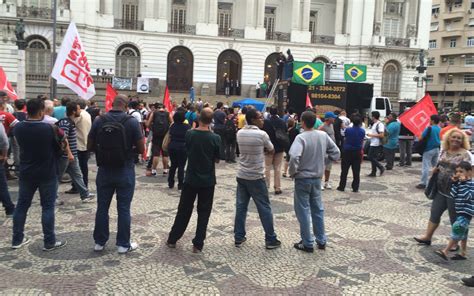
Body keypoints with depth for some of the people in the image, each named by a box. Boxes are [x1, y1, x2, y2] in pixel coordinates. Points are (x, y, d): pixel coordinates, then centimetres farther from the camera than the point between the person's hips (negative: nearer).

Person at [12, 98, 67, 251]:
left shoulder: (18, 128, -3)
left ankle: (17, 239, 24)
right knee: (47, 207, 3)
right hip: (47, 174, -4)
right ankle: (49, 241, 8)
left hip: (26, 173, 5)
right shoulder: (49, 128, -18)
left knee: (22, 205, 14)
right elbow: (64, 142, -3)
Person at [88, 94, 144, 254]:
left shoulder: (99, 120, -3)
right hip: (125, 171, -2)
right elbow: (141, 149, -8)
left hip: (104, 170, 3)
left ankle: (99, 242, 24)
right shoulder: (132, 121, -10)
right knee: (123, 209, 6)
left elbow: (90, 146, 3)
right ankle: (123, 244, 15)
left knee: (102, 207, 13)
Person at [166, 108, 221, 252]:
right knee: (203, 212, 9)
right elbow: (217, 159, -2)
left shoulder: (189, 134, -7)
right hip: (208, 180, -2)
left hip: (191, 179, 2)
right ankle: (198, 244, 11)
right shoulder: (215, 138, -13)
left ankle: (172, 239, 23)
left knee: (184, 210, 15)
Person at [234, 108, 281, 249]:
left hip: (241, 175, 6)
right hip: (256, 177, -5)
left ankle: (238, 238, 16)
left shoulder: (240, 133, 3)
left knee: (240, 207, 11)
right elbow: (271, 150, 1)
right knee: (265, 208, 4)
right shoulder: (262, 134, -14)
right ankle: (270, 239, 11)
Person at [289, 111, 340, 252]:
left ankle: (307, 243, 12)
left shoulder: (301, 137, -19)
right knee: (318, 209, 17)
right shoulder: (323, 135, -1)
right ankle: (321, 241, 25)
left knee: (303, 211, 5)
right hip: (317, 178, 6)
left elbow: (294, 156, -33)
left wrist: (292, 172, -17)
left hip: (303, 178, -5)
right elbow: (336, 153, 6)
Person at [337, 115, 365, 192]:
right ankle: (355, 188, 9)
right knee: (356, 171, 7)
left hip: (347, 152, -2)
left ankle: (342, 186, 11)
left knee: (344, 171, 7)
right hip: (357, 152, 2)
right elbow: (362, 141, 9)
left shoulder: (348, 130, -12)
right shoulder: (362, 131, -5)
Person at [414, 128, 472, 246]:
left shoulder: (465, 154, -13)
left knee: (455, 218, 9)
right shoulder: (444, 151, 6)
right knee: (434, 213, 13)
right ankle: (427, 237, 26)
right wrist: (435, 169, 1)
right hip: (441, 189, 6)